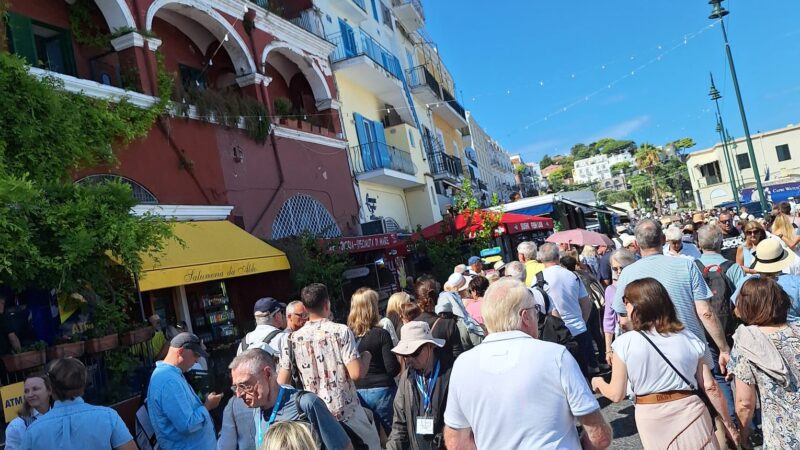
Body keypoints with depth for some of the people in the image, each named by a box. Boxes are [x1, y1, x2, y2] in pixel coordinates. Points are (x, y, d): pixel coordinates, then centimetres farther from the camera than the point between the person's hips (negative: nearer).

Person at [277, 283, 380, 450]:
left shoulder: (293, 338, -1)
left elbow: (281, 382, -1)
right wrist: (366, 357, 3)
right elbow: (356, 374, -16)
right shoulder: (341, 331, -11)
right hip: (347, 410, -3)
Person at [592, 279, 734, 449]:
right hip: (690, 413, 1)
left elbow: (616, 395, -6)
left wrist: (599, 383, 15)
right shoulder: (690, 339, -3)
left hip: (651, 418, 0)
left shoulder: (625, 343, -12)